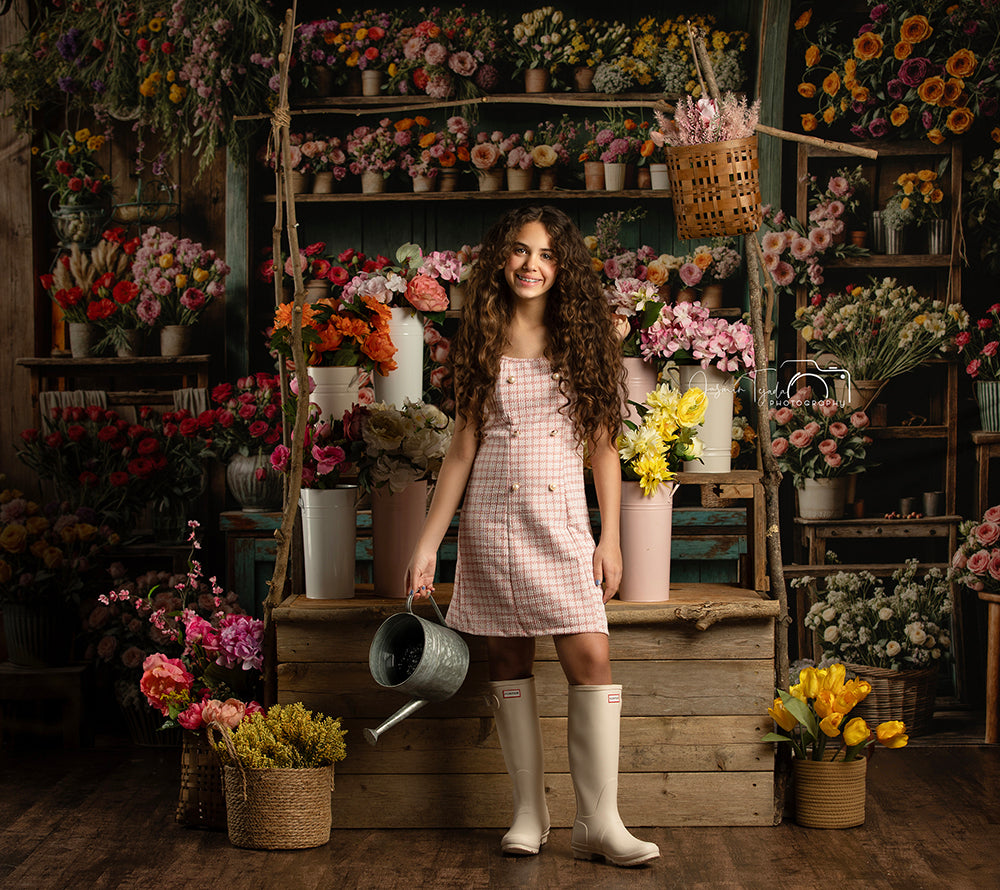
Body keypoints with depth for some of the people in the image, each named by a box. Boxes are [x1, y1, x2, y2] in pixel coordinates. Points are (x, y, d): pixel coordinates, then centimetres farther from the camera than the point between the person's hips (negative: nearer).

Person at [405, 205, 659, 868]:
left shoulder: (584, 339, 6)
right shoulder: (483, 342, 7)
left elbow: (603, 446, 6)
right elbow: (464, 447, 8)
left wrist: (611, 538, -1)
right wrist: (429, 542, 3)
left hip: (563, 520, -1)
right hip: (492, 518, 1)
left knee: (591, 658, -10)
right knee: (510, 662, 4)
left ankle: (599, 821, -4)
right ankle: (529, 811, 14)